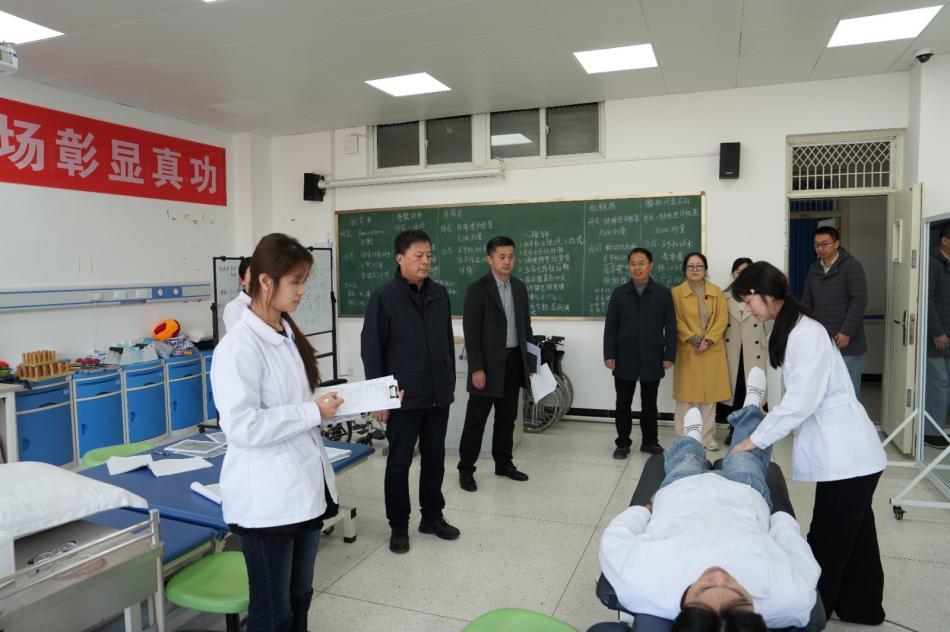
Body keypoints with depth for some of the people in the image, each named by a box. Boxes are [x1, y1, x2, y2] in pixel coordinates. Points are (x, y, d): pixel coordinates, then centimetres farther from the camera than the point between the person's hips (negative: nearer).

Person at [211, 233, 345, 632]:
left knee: (299, 598, 22)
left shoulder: (289, 335, 9)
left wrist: (345, 403, 5)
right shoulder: (239, 346, -18)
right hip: (267, 499, -8)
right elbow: (242, 426, -24)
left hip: (306, 487, 8)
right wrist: (313, 412, -21)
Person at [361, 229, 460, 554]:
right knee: (399, 462, 8)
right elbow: (371, 349, -8)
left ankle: (432, 516, 32)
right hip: (404, 396, -5)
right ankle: (398, 525, 23)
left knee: (435, 457, 15)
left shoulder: (440, 294, 6)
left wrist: (450, 384, 13)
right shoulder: (383, 297, -8)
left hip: (438, 395, 5)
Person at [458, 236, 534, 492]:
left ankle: (504, 463, 28)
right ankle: (466, 469, 13)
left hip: (513, 361, 6)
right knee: (476, 419, 2)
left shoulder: (520, 287, 10)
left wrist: (529, 359, 11)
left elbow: (526, 326, 14)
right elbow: (471, 332, -12)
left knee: (507, 418, 14)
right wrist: (477, 369, -16)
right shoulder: (477, 289, -9)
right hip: (488, 363, -5)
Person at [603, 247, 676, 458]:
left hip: (652, 359, 0)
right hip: (624, 359, 1)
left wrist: (669, 355, -4)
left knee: (649, 404, 11)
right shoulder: (619, 293, 5)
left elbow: (670, 326, 2)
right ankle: (623, 443, 17)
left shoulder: (663, 293, 3)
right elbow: (610, 326, 3)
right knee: (623, 404, 6)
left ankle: (650, 442, 24)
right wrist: (609, 354, -5)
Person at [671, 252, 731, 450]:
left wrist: (708, 340, -11)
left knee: (710, 393, 4)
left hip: (712, 351, 2)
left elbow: (722, 319, 1)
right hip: (687, 351, -2)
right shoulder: (676, 292, 1)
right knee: (687, 394, 0)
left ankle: (707, 437, 13)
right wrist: (694, 340, -14)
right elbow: (676, 321, -4)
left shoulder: (716, 292, 9)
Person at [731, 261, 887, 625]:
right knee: (850, 538, 20)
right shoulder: (791, 330, 11)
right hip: (841, 453, 9)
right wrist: (764, 431, 8)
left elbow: (801, 402, -22)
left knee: (828, 542, 3)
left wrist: (756, 440, -13)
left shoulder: (807, 334, -19)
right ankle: (860, 607, 33)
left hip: (847, 455, -9)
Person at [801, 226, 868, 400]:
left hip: (847, 344, -5)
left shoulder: (851, 266, -6)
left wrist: (846, 332, -18)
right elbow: (806, 302, 16)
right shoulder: (814, 269, 12)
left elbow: (860, 300, -13)